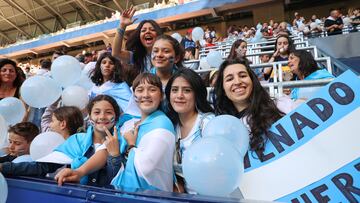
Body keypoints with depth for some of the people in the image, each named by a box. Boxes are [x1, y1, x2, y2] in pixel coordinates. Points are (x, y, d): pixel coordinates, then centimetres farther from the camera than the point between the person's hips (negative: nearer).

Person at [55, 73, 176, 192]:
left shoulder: (162, 125, -14)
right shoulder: (129, 123, 8)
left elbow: (144, 169, -22)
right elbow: (107, 150, 1)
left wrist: (131, 145, -6)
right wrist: (80, 171, -14)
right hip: (124, 190, 6)